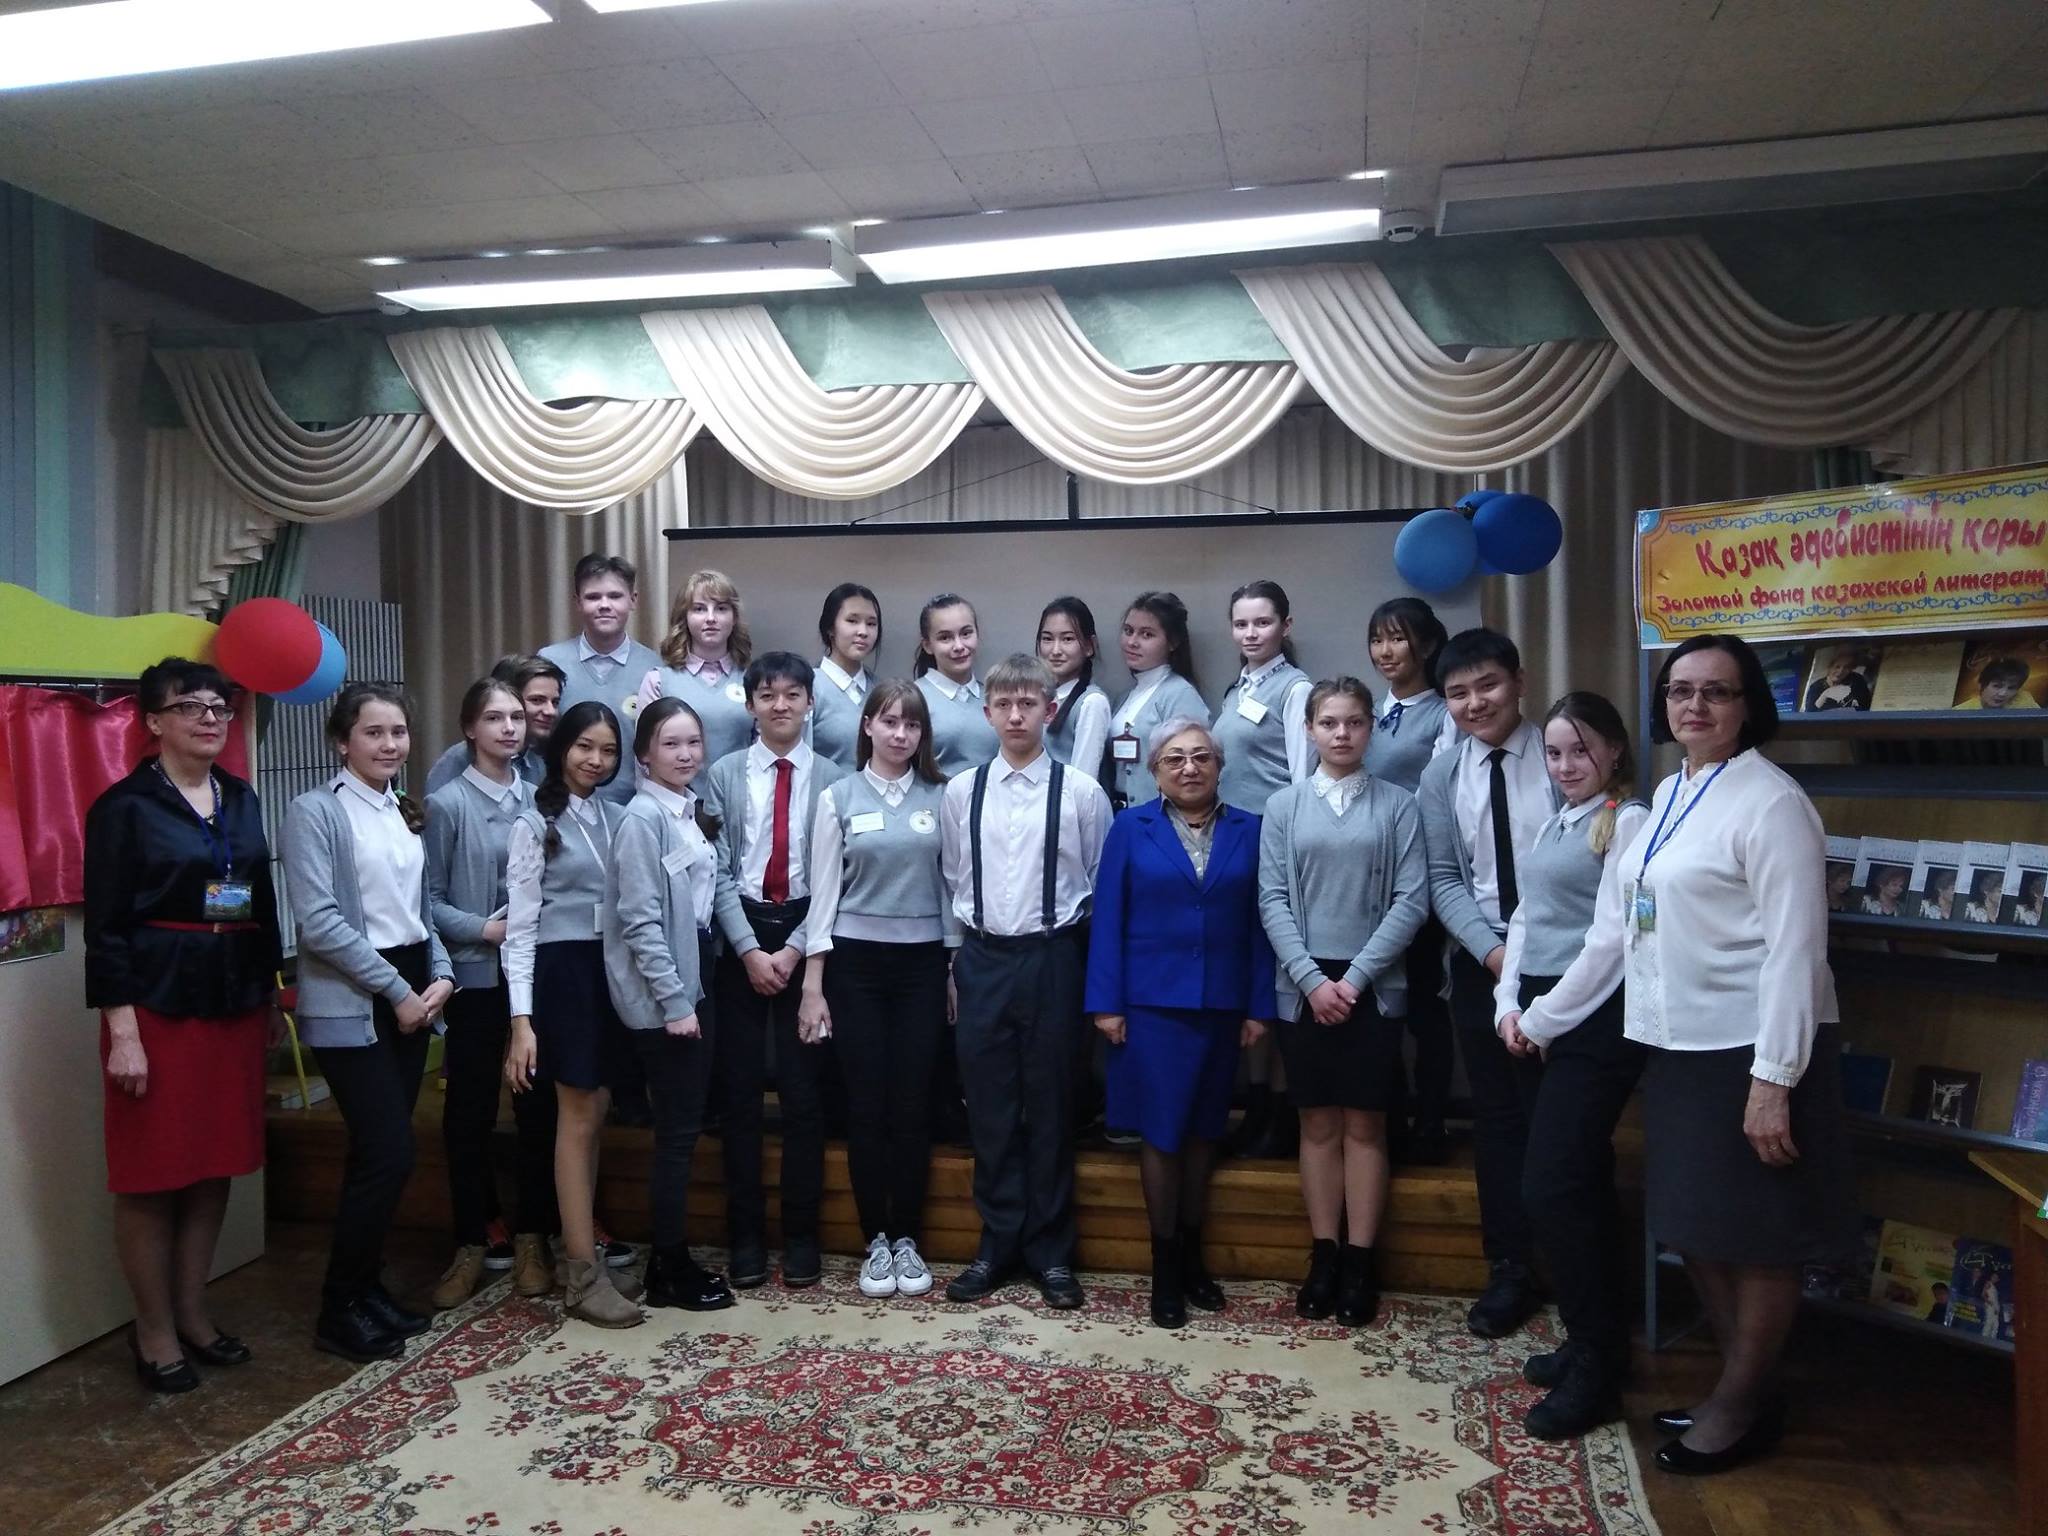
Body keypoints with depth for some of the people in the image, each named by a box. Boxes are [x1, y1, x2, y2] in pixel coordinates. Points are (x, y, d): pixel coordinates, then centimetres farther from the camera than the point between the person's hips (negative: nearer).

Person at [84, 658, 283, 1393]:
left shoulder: (242, 799, 10)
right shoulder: (125, 805, -7)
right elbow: (105, 926, -10)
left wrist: (269, 994, 12)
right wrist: (122, 1030, -14)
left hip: (235, 1000, 6)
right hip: (158, 1003, -5)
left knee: (215, 1168, 11)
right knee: (152, 1175, 3)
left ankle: (191, 1314, 25)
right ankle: (153, 1333, 17)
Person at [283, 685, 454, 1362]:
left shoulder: (406, 813, 12)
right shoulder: (315, 811, -9)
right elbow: (318, 921, -16)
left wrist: (440, 975, 0)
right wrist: (396, 990, -14)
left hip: (411, 994, 7)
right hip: (350, 1006, -7)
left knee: (380, 1153, 11)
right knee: (389, 1153, -9)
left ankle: (365, 1287, 24)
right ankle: (339, 1309, 7)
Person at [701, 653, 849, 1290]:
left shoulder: (834, 780, 1)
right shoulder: (724, 775, 4)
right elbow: (718, 872, -1)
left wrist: (794, 950, -11)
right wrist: (750, 950, -10)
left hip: (806, 936, -1)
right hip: (740, 936, 1)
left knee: (804, 1088, 4)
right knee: (739, 1088, 5)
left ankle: (801, 1233, 16)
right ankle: (745, 1233, 16)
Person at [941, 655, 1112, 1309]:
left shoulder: (1082, 792, -2)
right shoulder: (960, 792, 4)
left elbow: (1106, 885, 3)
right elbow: (951, 883, 11)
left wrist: (1097, 968, 3)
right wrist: (953, 962, 8)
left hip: (1053, 957, -2)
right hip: (981, 958, 2)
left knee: (1050, 1107, 6)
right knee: (989, 1107, 8)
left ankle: (1050, 1251, 20)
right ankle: (997, 1243, 23)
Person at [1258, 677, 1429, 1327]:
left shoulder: (1398, 805, 2)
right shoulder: (1284, 806, 5)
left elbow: (1411, 899, -4)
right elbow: (1272, 900, 0)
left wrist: (1355, 976, -10)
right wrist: (1313, 979, -10)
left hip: (1373, 985, -1)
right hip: (1304, 985, 1)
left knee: (1364, 1124, 5)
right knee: (1318, 1123, 7)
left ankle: (1360, 1260, 13)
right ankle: (1323, 1256, 16)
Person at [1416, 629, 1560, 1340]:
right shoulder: (1442, 775, 3)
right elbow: (1444, 879, 2)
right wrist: (1493, 951, -11)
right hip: (1481, 962, 3)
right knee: (1497, 1117, 10)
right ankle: (1509, 1269, 22)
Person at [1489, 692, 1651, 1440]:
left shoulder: (1628, 822, -11)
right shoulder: (1556, 823, 15)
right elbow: (1526, 917, 16)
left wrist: (1542, 1018, -10)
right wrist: (1509, 1005, 3)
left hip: (1594, 1022, -8)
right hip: (1541, 1020, 8)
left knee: (1551, 1188, -8)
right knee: (1582, 1185, 14)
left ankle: (1594, 1370, 6)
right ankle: (1598, 1343, 26)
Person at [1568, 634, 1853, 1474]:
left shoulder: (1770, 801, -13)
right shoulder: (1668, 794, 10)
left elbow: (1794, 948, -17)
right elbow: (1621, 919, 15)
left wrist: (1773, 1080, -20)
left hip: (1749, 1050, -8)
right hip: (1677, 1044, 8)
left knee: (1754, 1237, 7)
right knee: (1692, 1224, 16)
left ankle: (1741, 1404, 25)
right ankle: (1744, 1385, 34)